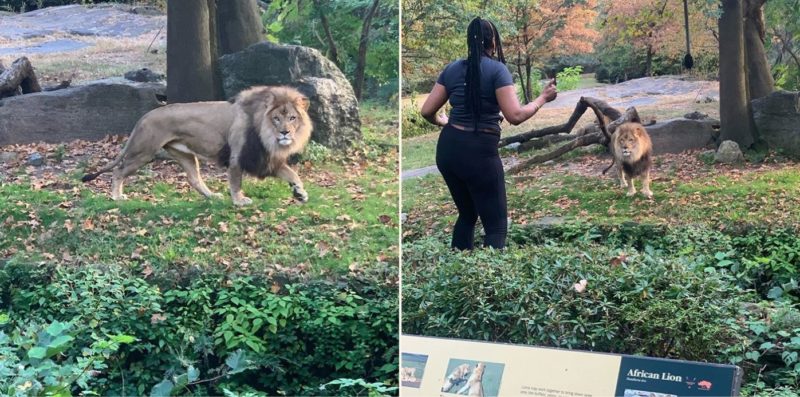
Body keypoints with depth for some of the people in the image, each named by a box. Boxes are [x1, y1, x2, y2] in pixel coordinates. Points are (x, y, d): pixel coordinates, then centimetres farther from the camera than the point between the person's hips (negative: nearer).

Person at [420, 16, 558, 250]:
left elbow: (427, 111, 8)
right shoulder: (497, 69, -8)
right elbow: (515, 116, -15)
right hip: (479, 152, -6)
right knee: (496, 225, 2)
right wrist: (543, 98, -1)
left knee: (467, 214, 24)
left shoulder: (452, 69, 8)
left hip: (448, 149, 6)